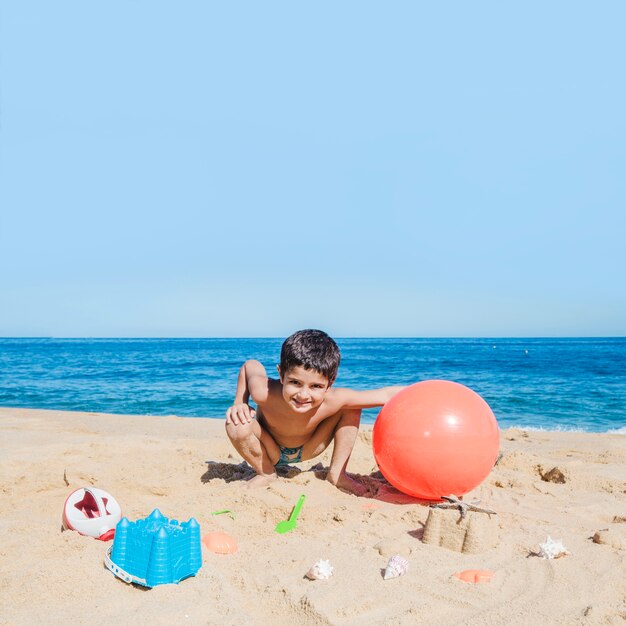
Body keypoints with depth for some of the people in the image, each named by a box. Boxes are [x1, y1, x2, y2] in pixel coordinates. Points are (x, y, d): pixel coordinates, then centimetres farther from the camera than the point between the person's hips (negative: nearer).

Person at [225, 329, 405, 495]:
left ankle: (336, 474, 0)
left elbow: (385, 394, -29)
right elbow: (251, 365, -17)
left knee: (352, 409, -19)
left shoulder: (334, 400, -37)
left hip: (307, 450, 1)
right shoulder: (265, 393, -39)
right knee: (238, 426, -33)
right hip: (270, 452, -1)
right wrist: (239, 403, -22)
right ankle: (266, 473, -2)